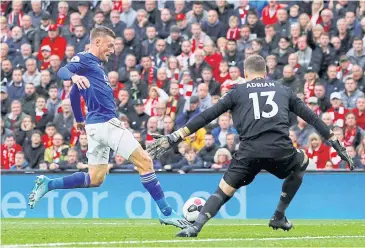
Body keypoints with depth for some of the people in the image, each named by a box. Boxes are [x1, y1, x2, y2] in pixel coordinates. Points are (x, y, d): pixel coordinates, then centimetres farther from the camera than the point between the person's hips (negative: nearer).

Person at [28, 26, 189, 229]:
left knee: (95, 179, 12)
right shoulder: (84, 60, -3)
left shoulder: (95, 65, 23)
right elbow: (62, 71, -21)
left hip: (97, 125, 10)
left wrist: (80, 120, 44)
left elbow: (74, 95, 32)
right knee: (145, 161, -10)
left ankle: (47, 184, 8)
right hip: (106, 123, -10)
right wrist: (74, 76, -43)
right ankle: (167, 212, -9)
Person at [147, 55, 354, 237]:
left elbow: (207, 116, 15)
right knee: (302, 162, 33)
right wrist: (336, 143, 31)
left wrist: (176, 137, 17)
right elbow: (311, 117, 24)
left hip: (250, 151, -1)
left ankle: (195, 226, -15)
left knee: (224, 190, 9)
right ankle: (279, 217, 30)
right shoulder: (283, 90, 24)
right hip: (281, 150, 1)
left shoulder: (238, 92, 20)